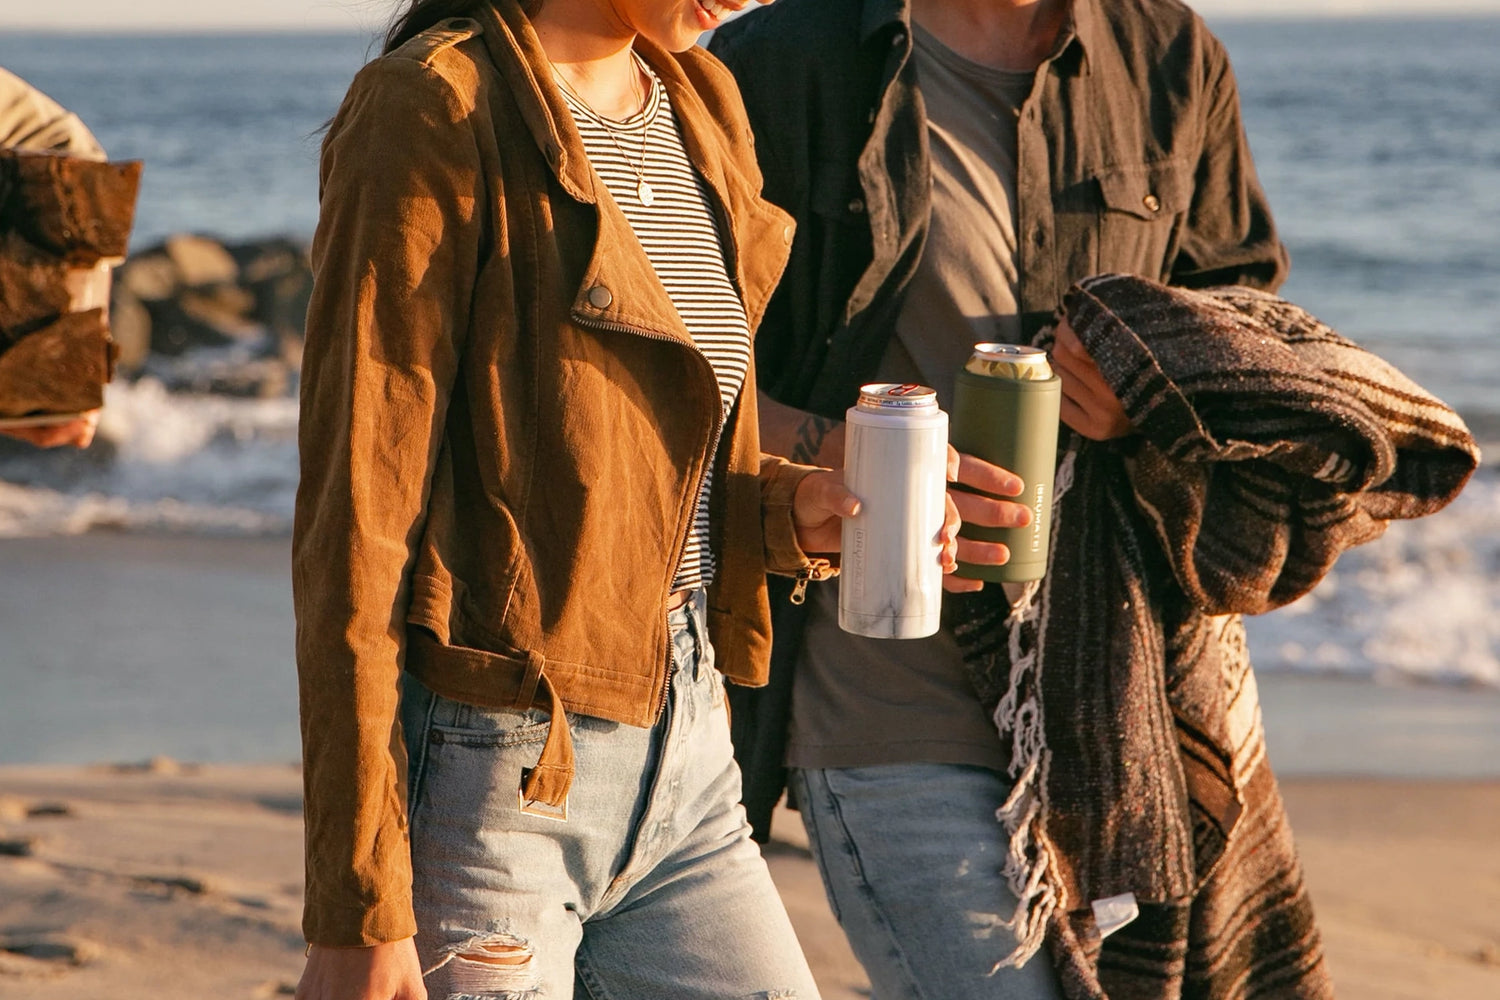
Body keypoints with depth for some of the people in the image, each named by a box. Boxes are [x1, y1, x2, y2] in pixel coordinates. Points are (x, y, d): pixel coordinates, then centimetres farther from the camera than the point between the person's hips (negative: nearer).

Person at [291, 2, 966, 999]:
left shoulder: (700, 106, 11)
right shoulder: (437, 109, -13)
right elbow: (356, 523, -15)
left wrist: (785, 508, -1)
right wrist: (357, 913, -17)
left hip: (682, 756, 7)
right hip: (491, 772, -7)